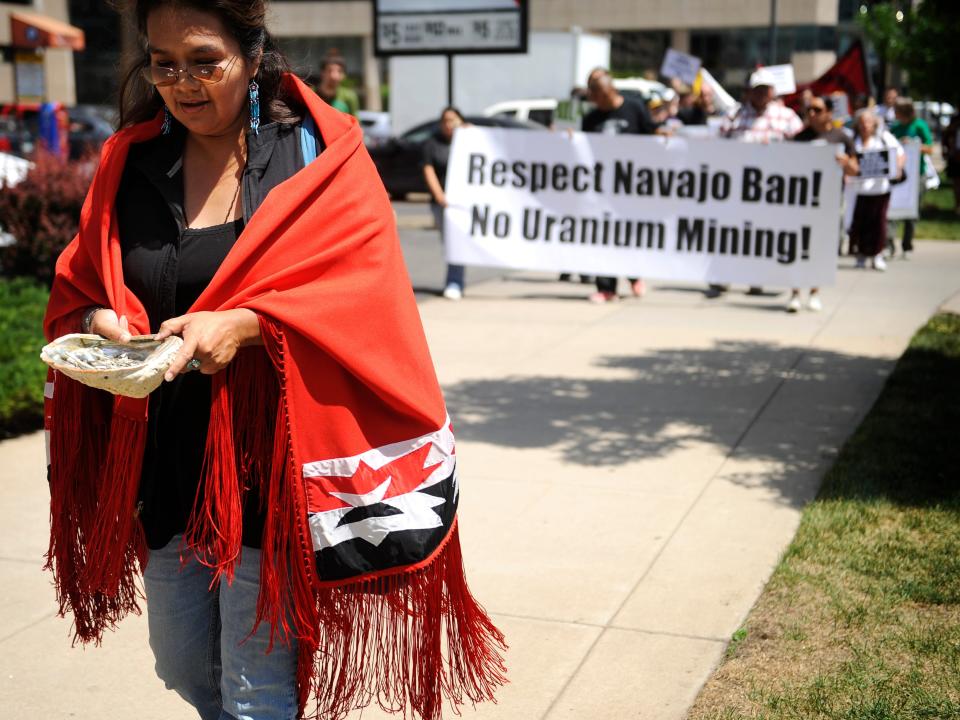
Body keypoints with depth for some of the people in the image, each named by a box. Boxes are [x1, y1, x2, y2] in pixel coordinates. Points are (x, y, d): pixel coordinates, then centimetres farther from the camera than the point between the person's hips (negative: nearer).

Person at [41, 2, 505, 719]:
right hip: (163, 463, 5)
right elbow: (80, 284, 10)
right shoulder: (130, 162, 6)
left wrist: (244, 325, -28)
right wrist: (99, 322, -14)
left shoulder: (317, 155, -5)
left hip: (265, 461, -5)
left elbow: (358, 290, -13)